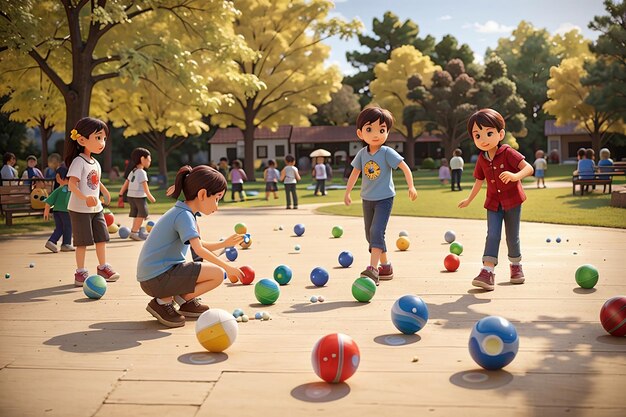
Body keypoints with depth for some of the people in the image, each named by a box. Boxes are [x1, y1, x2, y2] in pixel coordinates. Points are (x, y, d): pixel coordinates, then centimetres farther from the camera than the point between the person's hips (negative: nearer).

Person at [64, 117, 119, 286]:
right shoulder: (78, 161, -16)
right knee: (83, 242, -2)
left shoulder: (95, 163, 10)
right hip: (80, 209, -8)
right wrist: (84, 197, -40)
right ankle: (80, 273, 8)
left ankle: (103, 268, 23)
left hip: (96, 208, 8)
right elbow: (72, 184, -26)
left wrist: (104, 191, 36)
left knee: (101, 238, 11)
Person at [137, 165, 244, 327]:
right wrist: (227, 267, -19)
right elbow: (199, 250, -26)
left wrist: (224, 244, 19)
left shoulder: (184, 212, 13)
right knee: (217, 274, -15)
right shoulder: (184, 215, -16)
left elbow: (198, 246, 22)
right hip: (157, 279, -10)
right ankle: (163, 302, -8)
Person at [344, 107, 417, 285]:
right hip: (367, 199, 6)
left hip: (384, 198, -6)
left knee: (376, 231, -20)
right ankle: (385, 266, 26)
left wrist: (411, 187, -21)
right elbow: (355, 173, 13)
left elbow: (405, 168, -12)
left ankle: (373, 269, -22)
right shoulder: (362, 154, 0)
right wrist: (347, 193, 16)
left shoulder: (387, 152, -13)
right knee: (370, 235, 12)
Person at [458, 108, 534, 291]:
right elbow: (479, 180, 16)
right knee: (492, 235, -10)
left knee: (512, 236, 8)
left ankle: (516, 266, 32)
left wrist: (515, 176, -42)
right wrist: (469, 199, 25)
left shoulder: (508, 153, -14)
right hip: (493, 203, 3)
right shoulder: (481, 159, 1)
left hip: (512, 201, -3)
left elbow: (529, 168, -22)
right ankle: (487, 271, -16)